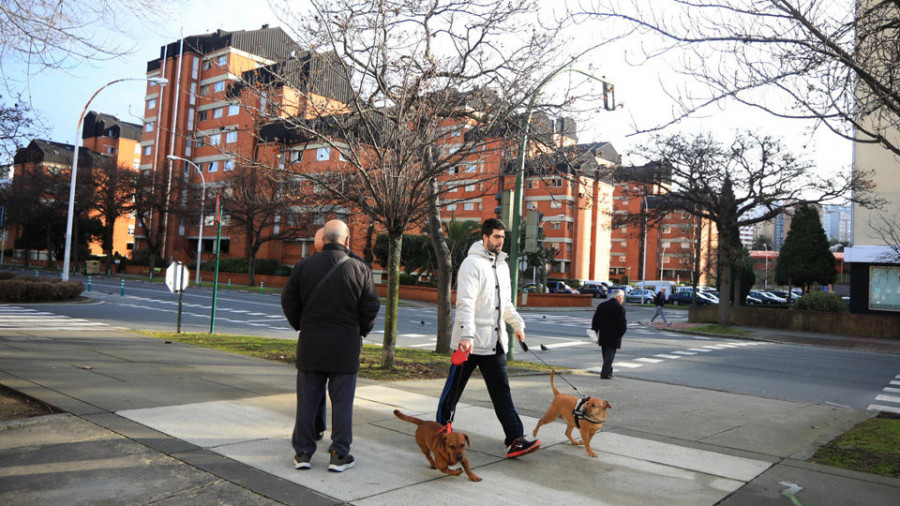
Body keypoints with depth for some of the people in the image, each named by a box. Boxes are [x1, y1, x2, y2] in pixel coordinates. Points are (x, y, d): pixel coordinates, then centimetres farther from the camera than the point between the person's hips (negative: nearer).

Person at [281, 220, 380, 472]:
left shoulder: (304, 265, 0)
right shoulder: (359, 269, -4)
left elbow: (289, 301, 4)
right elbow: (371, 307, -3)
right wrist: (361, 331, 13)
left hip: (311, 343, 2)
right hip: (345, 346, -1)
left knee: (307, 400, 10)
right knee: (342, 401, 6)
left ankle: (303, 452, 16)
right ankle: (339, 455, 10)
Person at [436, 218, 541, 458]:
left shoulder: (502, 265, 15)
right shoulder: (472, 263, -10)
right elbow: (465, 303, -21)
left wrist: (518, 325, 29)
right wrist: (467, 335, -30)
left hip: (495, 342, 7)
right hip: (470, 341, -6)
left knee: (501, 390, 1)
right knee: (454, 387, 7)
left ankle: (515, 440, -2)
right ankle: (441, 428, 26)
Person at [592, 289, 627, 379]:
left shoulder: (601, 306, 6)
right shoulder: (620, 308, -12)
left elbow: (595, 321, 7)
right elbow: (622, 324, -15)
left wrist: (595, 333, 11)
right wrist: (621, 333, 1)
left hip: (603, 336, 6)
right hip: (614, 337, -6)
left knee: (606, 355, 17)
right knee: (610, 355, 1)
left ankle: (608, 371, 28)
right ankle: (605, 373, -2)